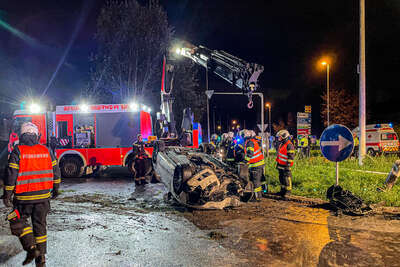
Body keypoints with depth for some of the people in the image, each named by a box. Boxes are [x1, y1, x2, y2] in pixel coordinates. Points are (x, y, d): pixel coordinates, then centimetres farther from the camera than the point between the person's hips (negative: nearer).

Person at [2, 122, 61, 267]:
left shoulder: (17, 151, -8)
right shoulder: (46, 151, 3)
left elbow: (11, 175, -10)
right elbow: (55, 171, 9)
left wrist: (7, 195, -2)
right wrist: (55, 189, 21)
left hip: (24, 197, -4)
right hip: (43, 196, 4)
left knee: (18, 221, 14)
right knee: (40, 224, 13)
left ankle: (31, 248, 0)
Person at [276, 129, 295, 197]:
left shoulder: (289, 145, -15)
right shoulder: (281, 144, 15)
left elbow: (291, 156, -18)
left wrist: (288, 164, -21)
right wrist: (277, 163, 24)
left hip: (285, 165, -10)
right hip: (280, 165, 10)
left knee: (287, 178, -3)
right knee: (281, 178, 16)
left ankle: (288, 191, 7)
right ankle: (283, 190, 26)